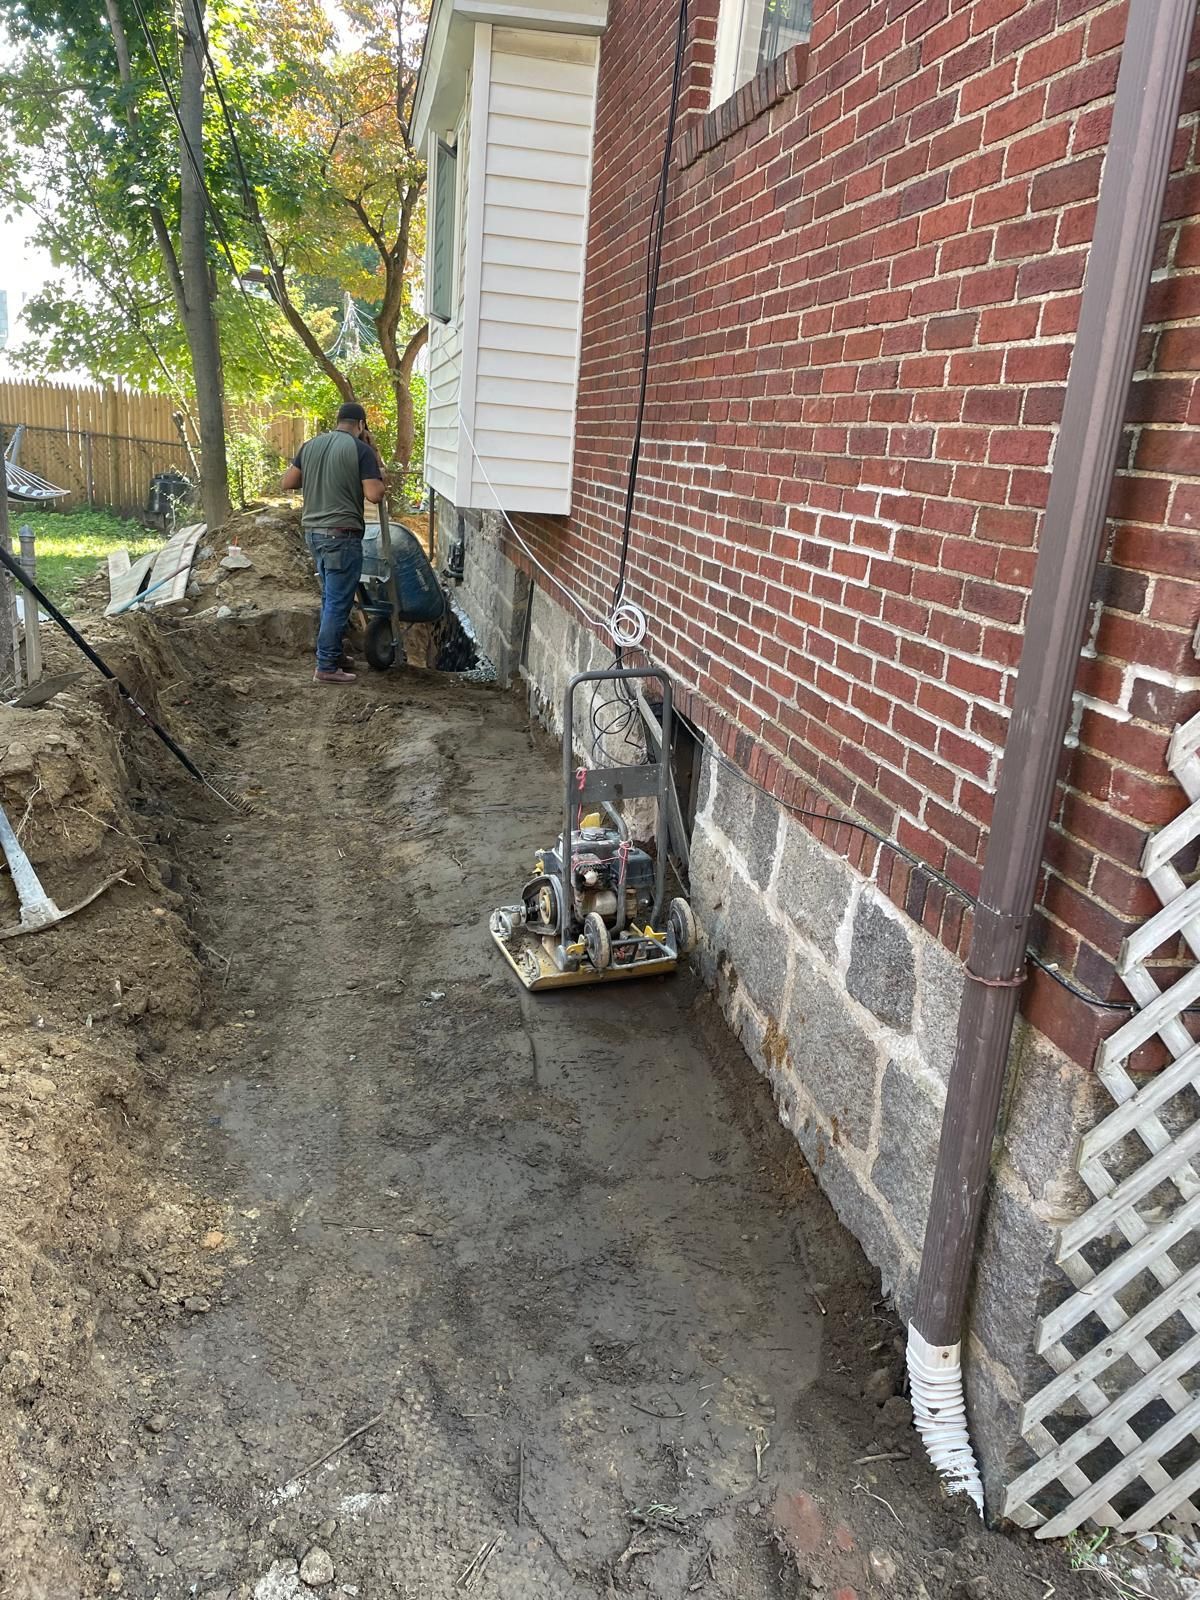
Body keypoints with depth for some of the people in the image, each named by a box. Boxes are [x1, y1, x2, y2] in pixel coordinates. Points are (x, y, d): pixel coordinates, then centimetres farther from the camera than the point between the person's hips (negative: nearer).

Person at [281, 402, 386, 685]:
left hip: (313, 531, 8)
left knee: (331, 597, 20)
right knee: (339, 601, -2)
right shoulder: (361, 449, -9)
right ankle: (326, 667, -1)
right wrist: (378, 467, 2)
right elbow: (374, 495, -15)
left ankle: (333, 654, 28)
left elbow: (287, 483, 12)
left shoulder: (311, 445, 10)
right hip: (342, 534, -7)